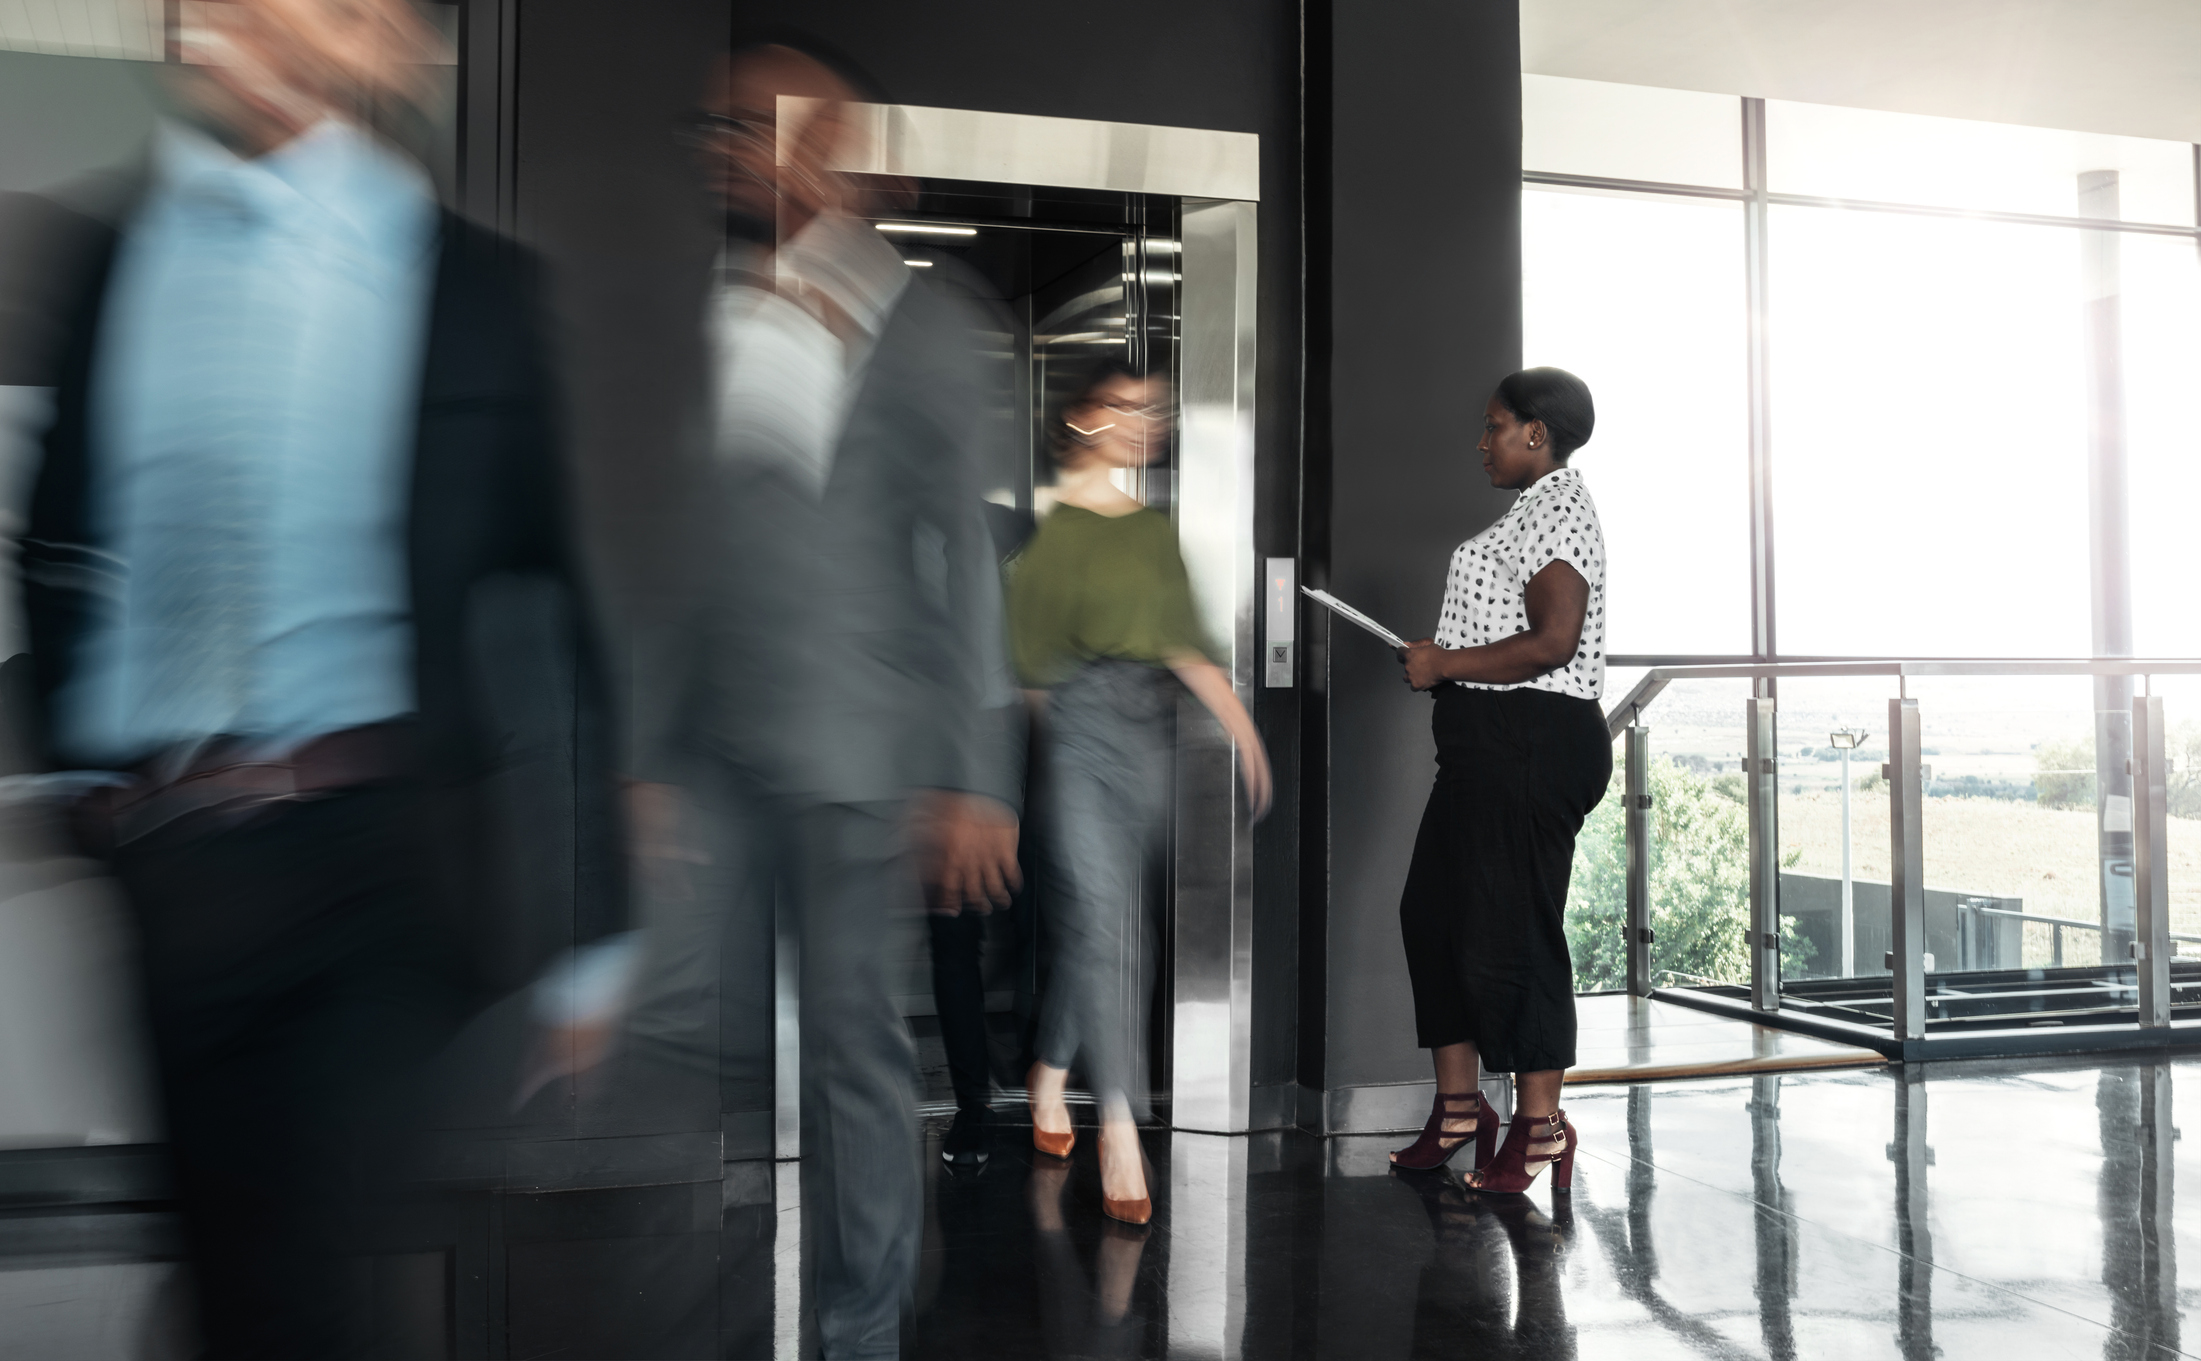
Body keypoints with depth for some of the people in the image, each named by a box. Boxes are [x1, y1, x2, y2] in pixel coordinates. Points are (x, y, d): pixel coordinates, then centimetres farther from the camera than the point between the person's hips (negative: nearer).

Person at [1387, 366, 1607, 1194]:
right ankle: (1459, 1108, 24)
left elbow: (1554, 640, -23)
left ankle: (1540, 1124, 9)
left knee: (1509, 928, -4)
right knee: (1433, 911, 14)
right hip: (1492, 745, 11)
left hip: (1530, 744, -11)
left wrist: (1445, 663, -14)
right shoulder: (1535, 510, 21)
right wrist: (1441, 659, 15)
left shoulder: (1555, 507, -12)